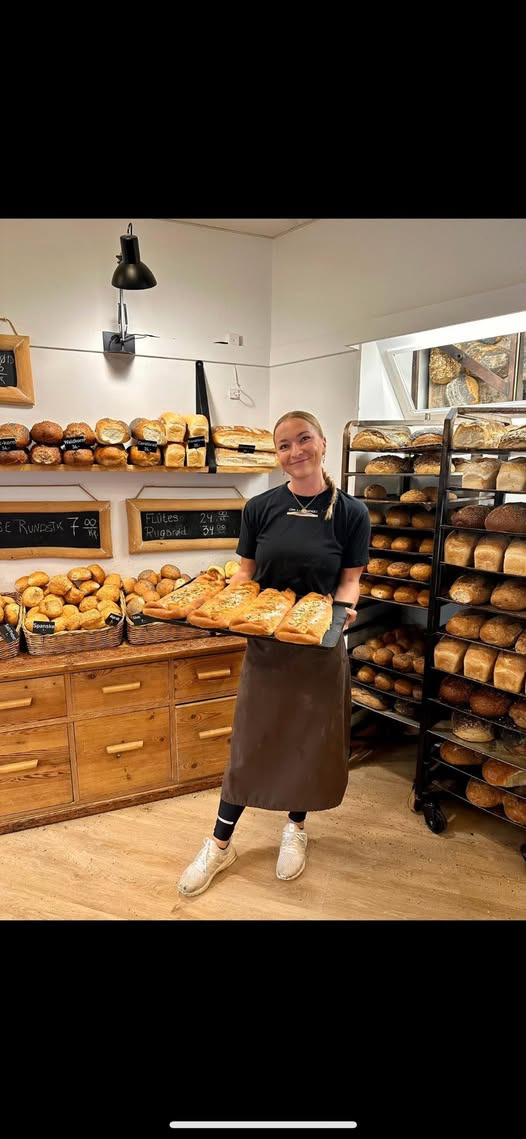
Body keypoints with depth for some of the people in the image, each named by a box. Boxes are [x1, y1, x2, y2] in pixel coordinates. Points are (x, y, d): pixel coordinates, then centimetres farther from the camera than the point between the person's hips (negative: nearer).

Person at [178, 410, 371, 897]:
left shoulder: (350, 513, -6)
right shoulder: (260, 508, -3)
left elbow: (349, 581, -1)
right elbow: (245, 573, 4)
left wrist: (341, 608, -22)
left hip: (320, 645, 0)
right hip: (265, 643, 1)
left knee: (309, 738, 13)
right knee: (250, 740, 9)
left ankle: (295, 828, 38)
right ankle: (220, 844, 25)